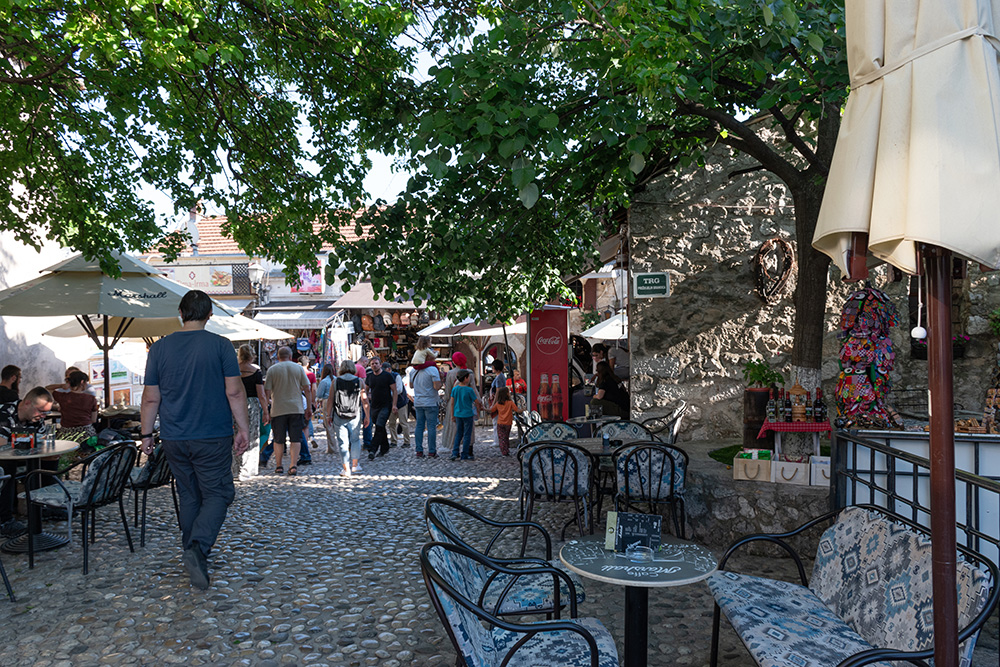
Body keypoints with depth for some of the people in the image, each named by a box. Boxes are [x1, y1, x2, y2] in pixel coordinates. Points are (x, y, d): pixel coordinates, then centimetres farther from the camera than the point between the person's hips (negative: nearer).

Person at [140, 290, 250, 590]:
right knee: (217, 494, 3)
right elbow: (235, 392, -9)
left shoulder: (159, 348, 3)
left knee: (189, 497, 14)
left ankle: (195, 556, 22)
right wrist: (243, 429, -1)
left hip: (173, 439, 4)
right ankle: (197, 548, -17)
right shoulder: (220, 345, -7)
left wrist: (146, 433, 15)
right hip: (212, 437, -4)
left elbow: (151, 398, 5)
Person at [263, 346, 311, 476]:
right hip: (296, 408, 1)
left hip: (278, 410, -1)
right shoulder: (298, 368, 5)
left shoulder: (272, 369, 1)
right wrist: (308, 408, 10)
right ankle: (293, 465, -2)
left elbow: (267, 391, -4)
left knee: (278, 440, 10)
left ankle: (278, 466, 15)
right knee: (295, 439, 5)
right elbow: (307, 389, 3)